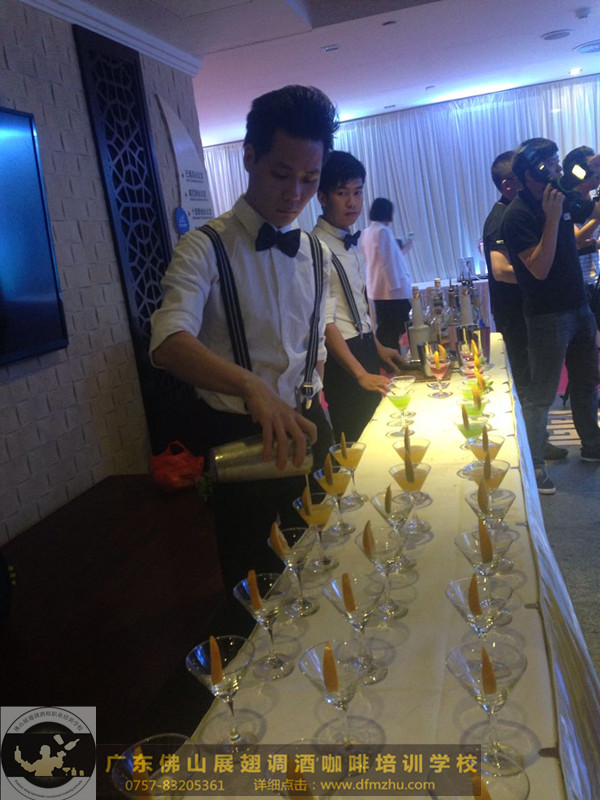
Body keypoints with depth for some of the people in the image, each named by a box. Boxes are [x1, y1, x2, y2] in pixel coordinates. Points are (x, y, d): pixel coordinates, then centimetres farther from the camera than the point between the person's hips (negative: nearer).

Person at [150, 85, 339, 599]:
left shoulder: (315, 254, 6)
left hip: (307, 426, 6)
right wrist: (253, 387, -46)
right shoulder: (207, 248, -13)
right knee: (253, 580, 11)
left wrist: (316, 419, 9)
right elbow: (170, 341, -31)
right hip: (240, 436, -5)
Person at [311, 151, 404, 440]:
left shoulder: (351, 242, 9)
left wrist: (377, 346, 14)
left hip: (365, 347, 9)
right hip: (341, 355, -8)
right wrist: (360, 374, -23)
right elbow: (324, 321, -22)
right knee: (353, 441, 1)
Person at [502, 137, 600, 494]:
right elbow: (539, 269, -24)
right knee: (541, 394, -3)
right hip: (548, 315, -8)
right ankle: (533, 465, 6)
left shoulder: (562, 199, 8)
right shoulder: (519, 215, -16)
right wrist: (552, 218, -27)